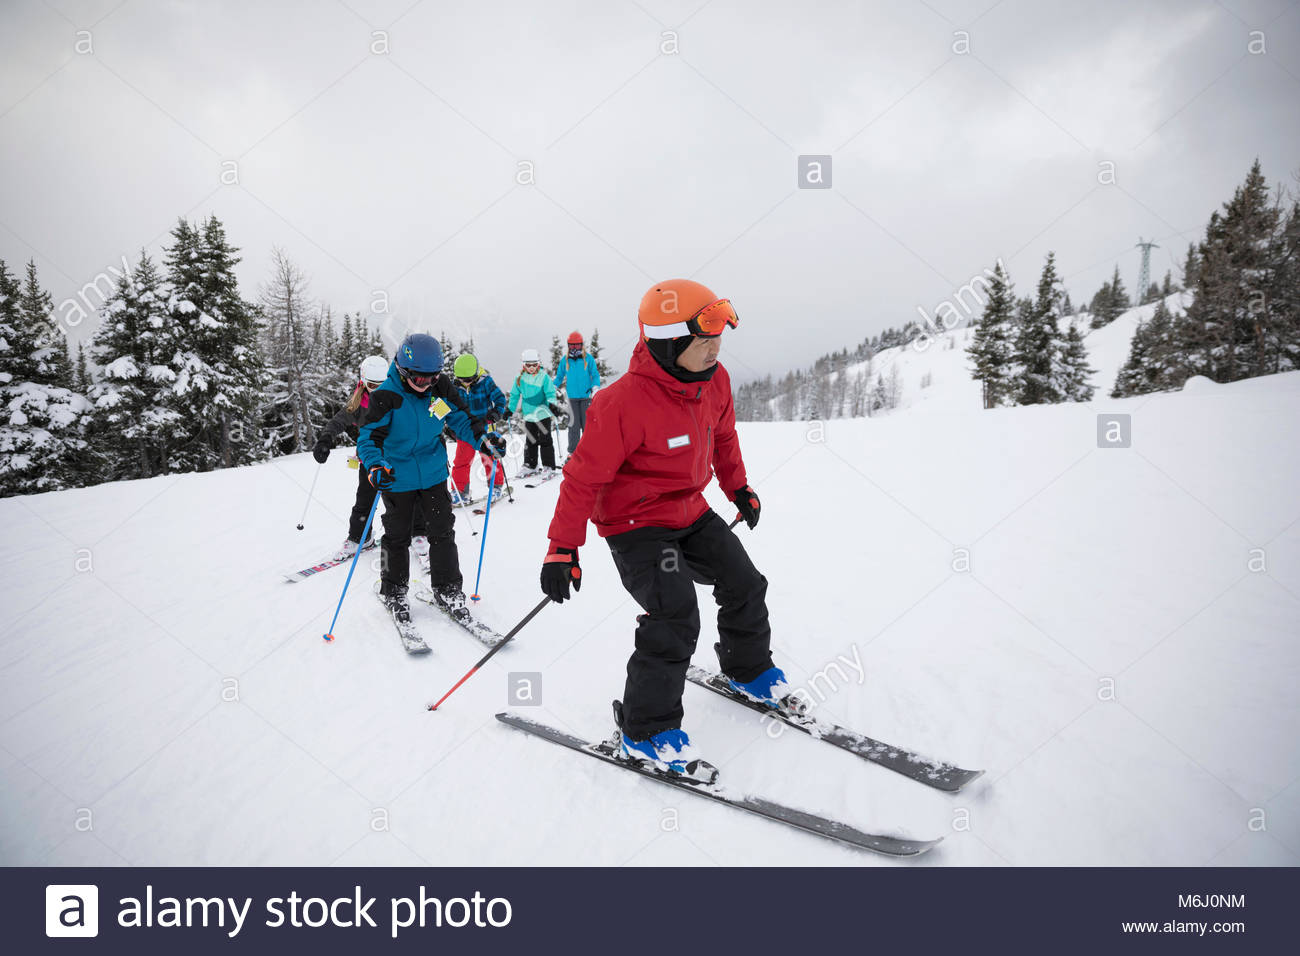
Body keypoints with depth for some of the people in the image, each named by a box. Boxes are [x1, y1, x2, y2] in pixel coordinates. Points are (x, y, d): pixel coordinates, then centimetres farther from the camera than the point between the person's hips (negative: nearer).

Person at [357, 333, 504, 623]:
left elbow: (460, 418, 3)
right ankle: (393, 591, 28)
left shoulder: (440, 387, -7)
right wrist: (375, 466, -40)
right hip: (398, 477, -3)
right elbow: (369, 436, -21)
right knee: (397, 536, 10)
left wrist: (484, 439, -14)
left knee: (442, 532, 6)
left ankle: (448, 591, 20)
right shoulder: (386, 397, -20)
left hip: (433, 474, 3)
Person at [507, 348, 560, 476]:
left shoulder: (544, 377, -6)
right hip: (528, 416, 4)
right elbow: (515, 395, 15)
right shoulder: (520, 379, 5)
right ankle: (530, 466, 21)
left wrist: (552, 404, -27)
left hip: (543, 414, -4)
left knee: (545, 441, -2)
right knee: (531, 442, 11)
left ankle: (548, 466, 3)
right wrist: (509, 409, 16)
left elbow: (550, 393, -9)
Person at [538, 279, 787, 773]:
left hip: (691, 511, 8)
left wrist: (738, 487, 25)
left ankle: (749, 669, 41)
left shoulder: (715, 381, -6)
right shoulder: (625, 403, -29)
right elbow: (585, 475, -23)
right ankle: (646, 729, -2)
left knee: (744, 584, 13)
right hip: (635, 524, -8)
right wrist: (562, 547, -22)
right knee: (675, 615, -20)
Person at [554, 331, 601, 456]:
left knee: (587, 422, 2)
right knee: (573, 424, -1)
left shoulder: (588, 359, 2)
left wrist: (595, 388, -10)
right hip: (572, 397, 1)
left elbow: (595, 375, 5)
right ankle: (572, 451, 6)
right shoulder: (565, 360, 8)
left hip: (586, 396, -1)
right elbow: (559, 376, 16)